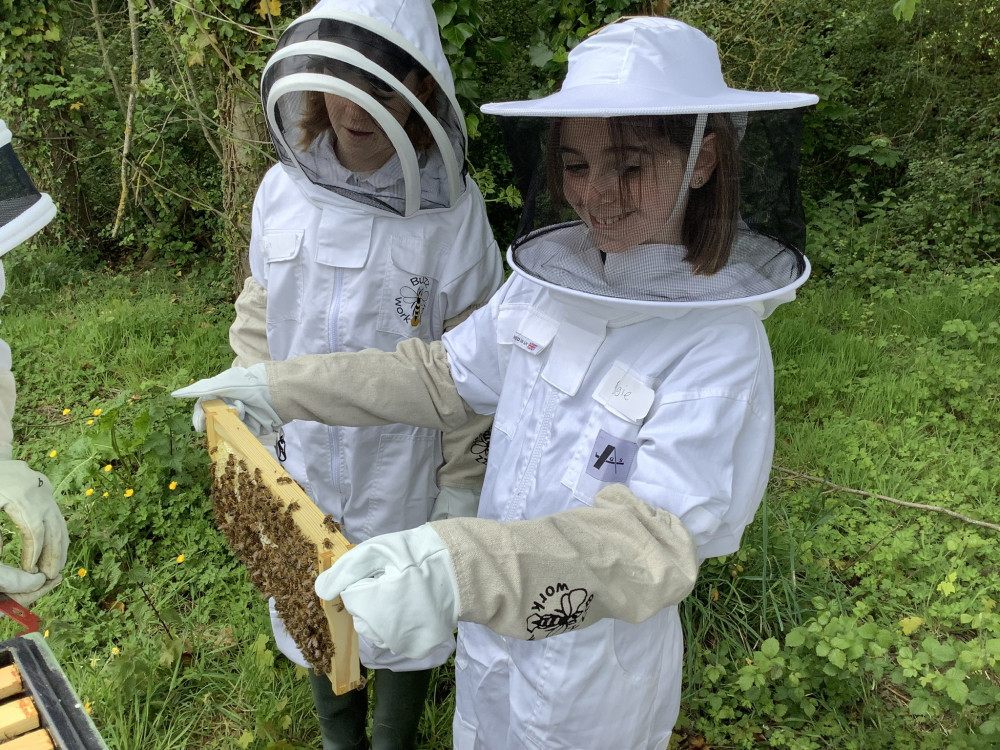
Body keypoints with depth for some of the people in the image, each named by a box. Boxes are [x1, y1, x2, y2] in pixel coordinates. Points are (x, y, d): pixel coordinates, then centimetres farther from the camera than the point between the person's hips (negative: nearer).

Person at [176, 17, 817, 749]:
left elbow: (657, 536, -33)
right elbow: (443, 375, 3)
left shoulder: (720, 348, -27)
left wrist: (462, 571, -49)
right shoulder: (548, 279, -9)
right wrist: (282, 389, 1)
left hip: (592, 674, -5)